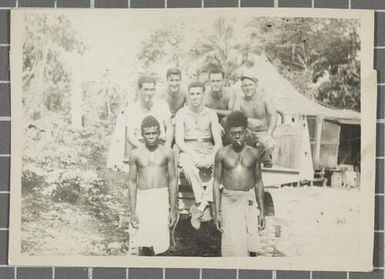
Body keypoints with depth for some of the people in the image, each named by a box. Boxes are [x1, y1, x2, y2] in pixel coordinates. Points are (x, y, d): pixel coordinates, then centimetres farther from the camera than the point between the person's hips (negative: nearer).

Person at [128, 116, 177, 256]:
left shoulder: (167, 153, 2)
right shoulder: (136, 154, 3)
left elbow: (172, 180, 4)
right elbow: (132, 182, 5)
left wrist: (173, 210, 2)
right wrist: (133, 212, 2)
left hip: (162, 198, 0)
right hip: (142, 199, 1)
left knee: (160, 241, -8)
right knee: (144, 244, -1)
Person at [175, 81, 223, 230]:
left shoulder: (211, 114, 9)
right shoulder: (181, 114, 4)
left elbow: (218, 141, 3)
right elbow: (179, 141, -4)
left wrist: (212, 156, -18)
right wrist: (194, 155, -21)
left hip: (208, 151, 2)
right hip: (188, 151, -2)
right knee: (189, 166, -38)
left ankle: (200, 207, -29)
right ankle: (204, 206, -35)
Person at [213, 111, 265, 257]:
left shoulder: (254, 153, 5)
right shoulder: (222, 154, 0)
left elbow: (258, 182, 10)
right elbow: (217, 183, 2)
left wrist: (262, 211, 8)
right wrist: (217, 212, -2)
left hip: (248, 201, 1)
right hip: (229, 202, -1)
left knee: (250, 247, -1)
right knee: (232, 246, -3)